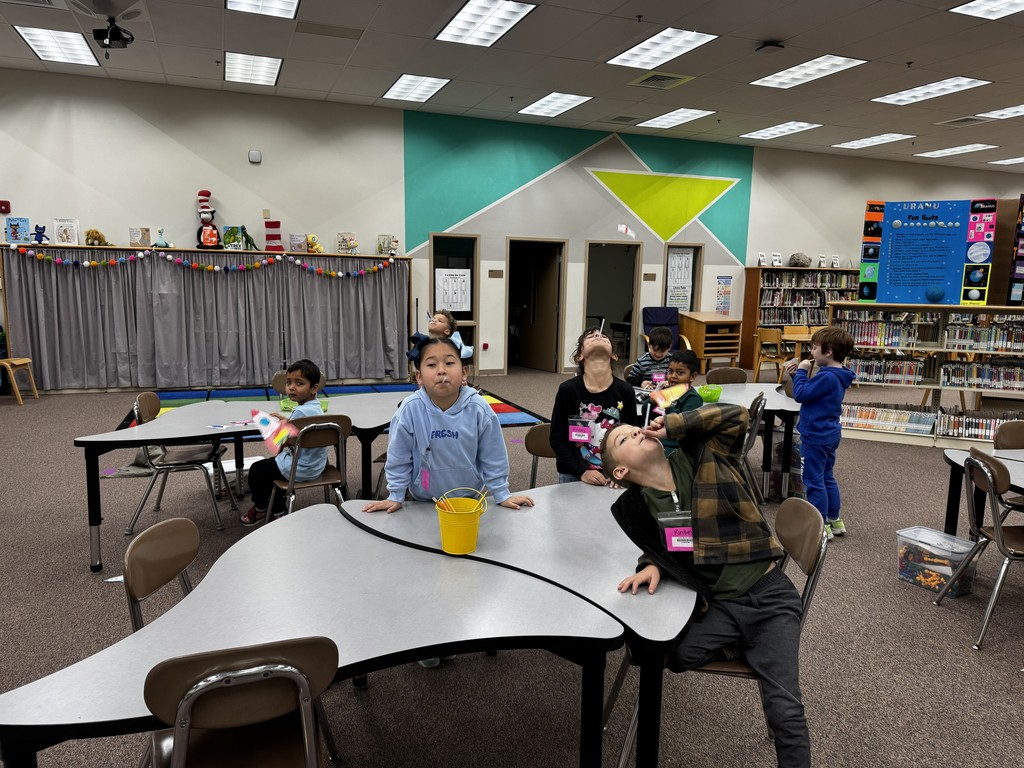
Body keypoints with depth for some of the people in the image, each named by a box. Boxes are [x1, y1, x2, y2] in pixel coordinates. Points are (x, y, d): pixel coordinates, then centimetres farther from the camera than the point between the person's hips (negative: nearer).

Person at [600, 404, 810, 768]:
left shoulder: (699, 458, -4)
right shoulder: (633, 508, -1)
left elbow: (735, 415, -9)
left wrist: (671, 424, -10)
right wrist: (653, 566, -8)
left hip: (769, 595, -2)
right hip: (718, 605, 3)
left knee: (784, 711, -15)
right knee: (652, 655, -20)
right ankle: (746, 647, 4)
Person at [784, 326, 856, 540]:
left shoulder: (827, 377, -24)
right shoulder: (837, 376, 8)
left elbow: (801, 394, -22)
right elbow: (812, 392, 15)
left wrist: (801, 372, -11)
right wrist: (797, 375, 7)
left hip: (815, 436, -10)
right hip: (829, 435, 10)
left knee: (814, 480, 0)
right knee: (827, 478, 19)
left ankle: (821, 526, 7)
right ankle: (834, 521, 29)